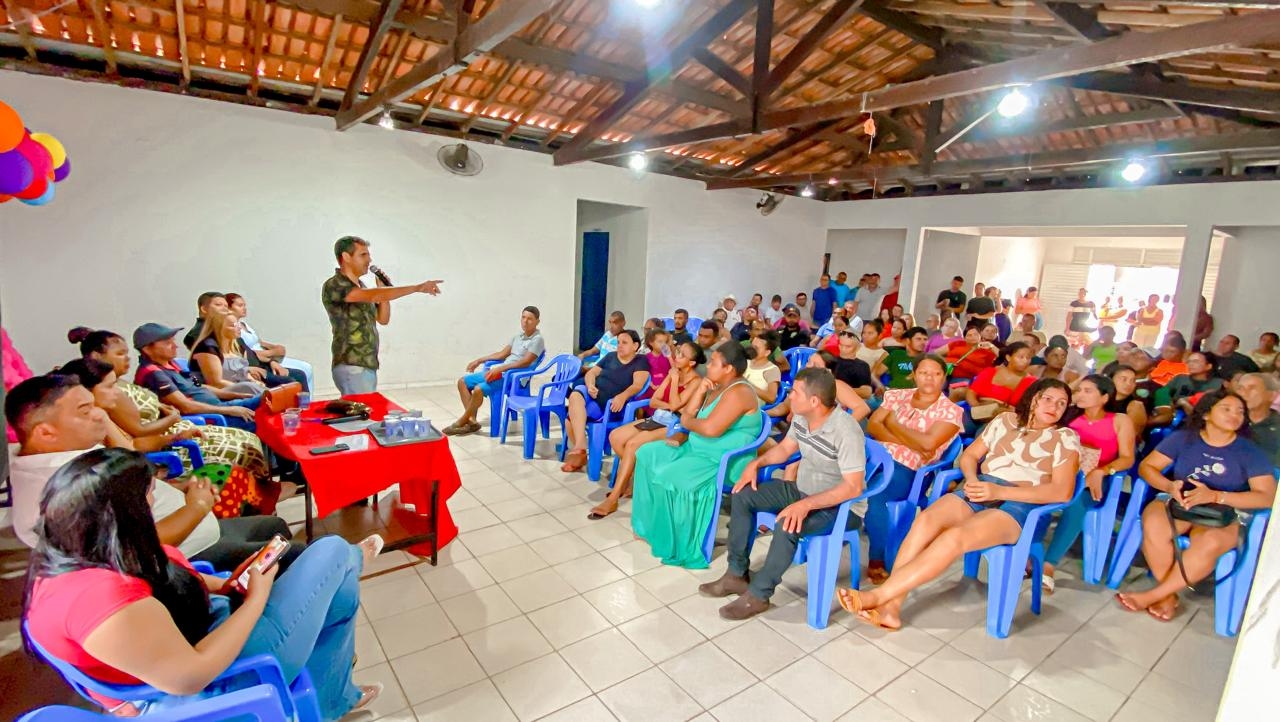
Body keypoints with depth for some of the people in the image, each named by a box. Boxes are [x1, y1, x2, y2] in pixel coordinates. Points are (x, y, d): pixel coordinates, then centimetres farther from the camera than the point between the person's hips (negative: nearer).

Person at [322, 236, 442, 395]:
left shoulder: (360, 287, 15)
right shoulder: (333, 286, -12)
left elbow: (383, 319, 16)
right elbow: (375, 296, -27)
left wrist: (383, 289, 1)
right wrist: (418, 288, -31)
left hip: (368, 366, 8)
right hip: (351, 368, -8)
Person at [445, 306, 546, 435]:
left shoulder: (537, 340, -8)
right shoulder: (518, 336, 17)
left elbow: (525, 362, -20)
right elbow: (502, 354, 22)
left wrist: (500, 368, -25)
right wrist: (479, 360, 18)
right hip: (501, 371, 9)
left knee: (479, 389, -28)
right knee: (463, 382, 4)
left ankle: (461, 422, -6)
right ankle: (472, 421, -3)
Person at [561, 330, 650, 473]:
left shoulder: (641, 361, 2)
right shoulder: (610, 356, 18)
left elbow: (638, 384, -13)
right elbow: (591, 373, 15)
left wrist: (622, 396, -32)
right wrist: (590, 386, -9)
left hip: (610, 405, -6)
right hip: (592, 395, 6)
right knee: (575, 395, -29)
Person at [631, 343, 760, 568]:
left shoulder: (738, 392, -21)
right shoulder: (718, 387, 10)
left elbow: (711, 428, -32)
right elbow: (688, 415, 9)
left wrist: (687, 422, -11)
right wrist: (700, 392, -7)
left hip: (722, 462, -11)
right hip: (698, 449, 11)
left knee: (666, 477, -27)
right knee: (647, 454, 8)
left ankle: (672, 541, -7)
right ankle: (650, 524, 15)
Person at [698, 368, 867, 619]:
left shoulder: (846, 431, -29)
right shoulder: (800, 417, -6)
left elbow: (853, 487, -32)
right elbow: (785, 448, 12)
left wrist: (806, 505, -39)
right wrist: (756, 463, -5)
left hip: (842, 506, -8)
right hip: (802, 489, 8)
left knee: (786, 526, -35)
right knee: (741, 495, -2)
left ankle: (758, 594, -12)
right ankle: (737, 574, 6)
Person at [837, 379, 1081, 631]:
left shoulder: (1066, 438, 8)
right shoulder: (1005, 420, 19)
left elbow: (1062, 492, -4)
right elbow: (969, 456, 20)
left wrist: (998, 491, -13)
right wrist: (972, 480, -4)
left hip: (1016, 504, -3)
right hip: (979, 492, 4)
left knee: (955, 536, -33)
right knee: (926, 518, -29)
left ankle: (878, 595, -34)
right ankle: (891, 607, -33)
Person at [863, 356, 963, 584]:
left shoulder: (951, 411, 4)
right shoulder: (897, 395, 15)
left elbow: (928, 443, -12)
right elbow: (872, 426, 3)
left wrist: (893, 424, -1)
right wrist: (910, 442, -8)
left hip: (906, 468, -4)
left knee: (875, 496, -33)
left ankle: (876, 562, -16)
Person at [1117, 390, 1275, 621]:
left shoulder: (1250, 452, 0)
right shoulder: (1183, 438, 1)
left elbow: (1267, 497, -9)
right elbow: (1146, 467, -1)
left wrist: (1215, 496, -24)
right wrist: (1170, 486, -22)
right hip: (1176, 503, 0)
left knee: (1209, 543, -37)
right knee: (1153, 525, -36)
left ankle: (1153, 594, -21)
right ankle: (1169, 594, -17)